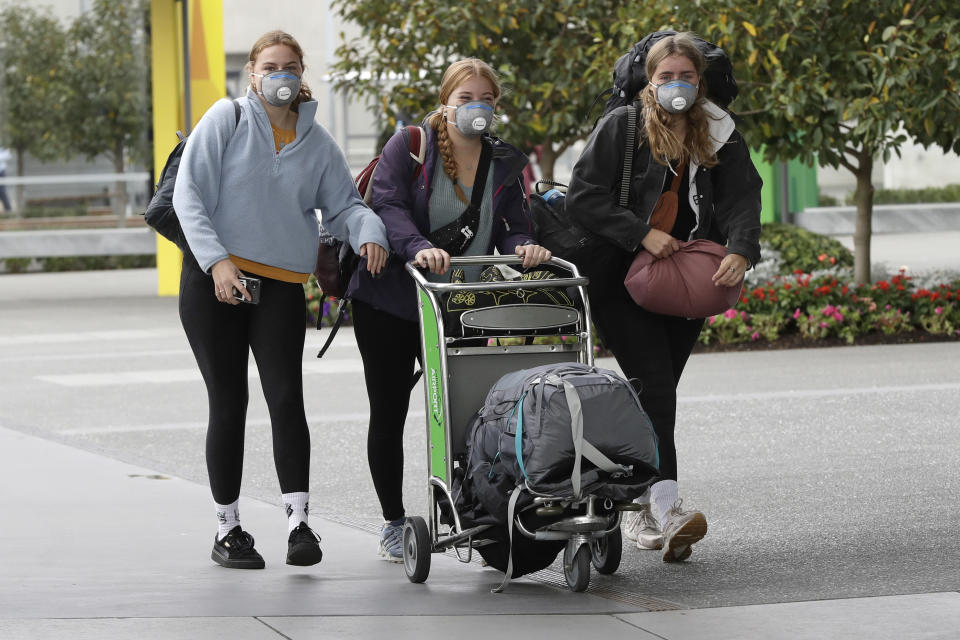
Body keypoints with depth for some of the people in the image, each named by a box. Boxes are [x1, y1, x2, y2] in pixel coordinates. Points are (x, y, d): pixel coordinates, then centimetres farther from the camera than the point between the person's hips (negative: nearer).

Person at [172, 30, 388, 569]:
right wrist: (217, 260, -15)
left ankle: (300, 521, -14)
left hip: (282, 287, 2)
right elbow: (190, 195, -4)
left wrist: (369, 231, -13)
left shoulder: (317, 141, 10)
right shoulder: (226, 120, 1)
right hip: (213, 281, -2)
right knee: (228, 403, 2)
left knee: (287, 397, -13)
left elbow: (344, 202, 11)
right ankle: (228, 528, 11)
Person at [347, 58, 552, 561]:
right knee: (388, 412, 5)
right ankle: (393, 523, 18)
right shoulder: (408, 147, -6)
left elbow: (513, 230, -1)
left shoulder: (505, 164, 6)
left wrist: (524, 248, -25)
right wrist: (418, 247, -37)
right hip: (389, 303, -2)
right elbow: (387, 205, -18)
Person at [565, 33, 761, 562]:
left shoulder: (719, 134, 6)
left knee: (657, 394, 9)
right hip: (624, 284, -4)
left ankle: (639, 511, 20)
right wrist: (643, 234, -20)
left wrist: (740, 251, -24)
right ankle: (666, 510, -27)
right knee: (655, 388, -18)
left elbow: (741, 199, -4)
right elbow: (583, 196, -11)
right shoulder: (621, 126, -6)